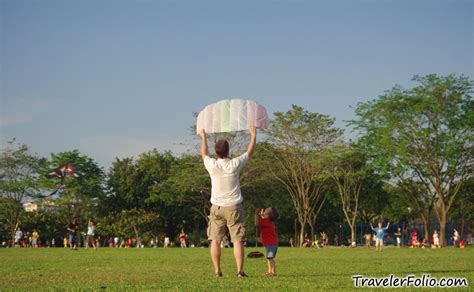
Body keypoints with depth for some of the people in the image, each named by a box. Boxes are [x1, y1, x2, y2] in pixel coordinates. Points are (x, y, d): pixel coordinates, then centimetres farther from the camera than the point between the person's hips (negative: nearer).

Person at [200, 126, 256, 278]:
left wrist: (203, 137, 31)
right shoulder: (235, 164, -11)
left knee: (215, 240, 6)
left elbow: (204, 154, 16)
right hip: (234, 207, -2)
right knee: (237, 240, 0)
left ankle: (217, 271, 4)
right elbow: (250, 152, 5)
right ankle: (240, 270, -4)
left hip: (217, 207, 2)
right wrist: (253, 135, 20)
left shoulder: (212, 165, -7)